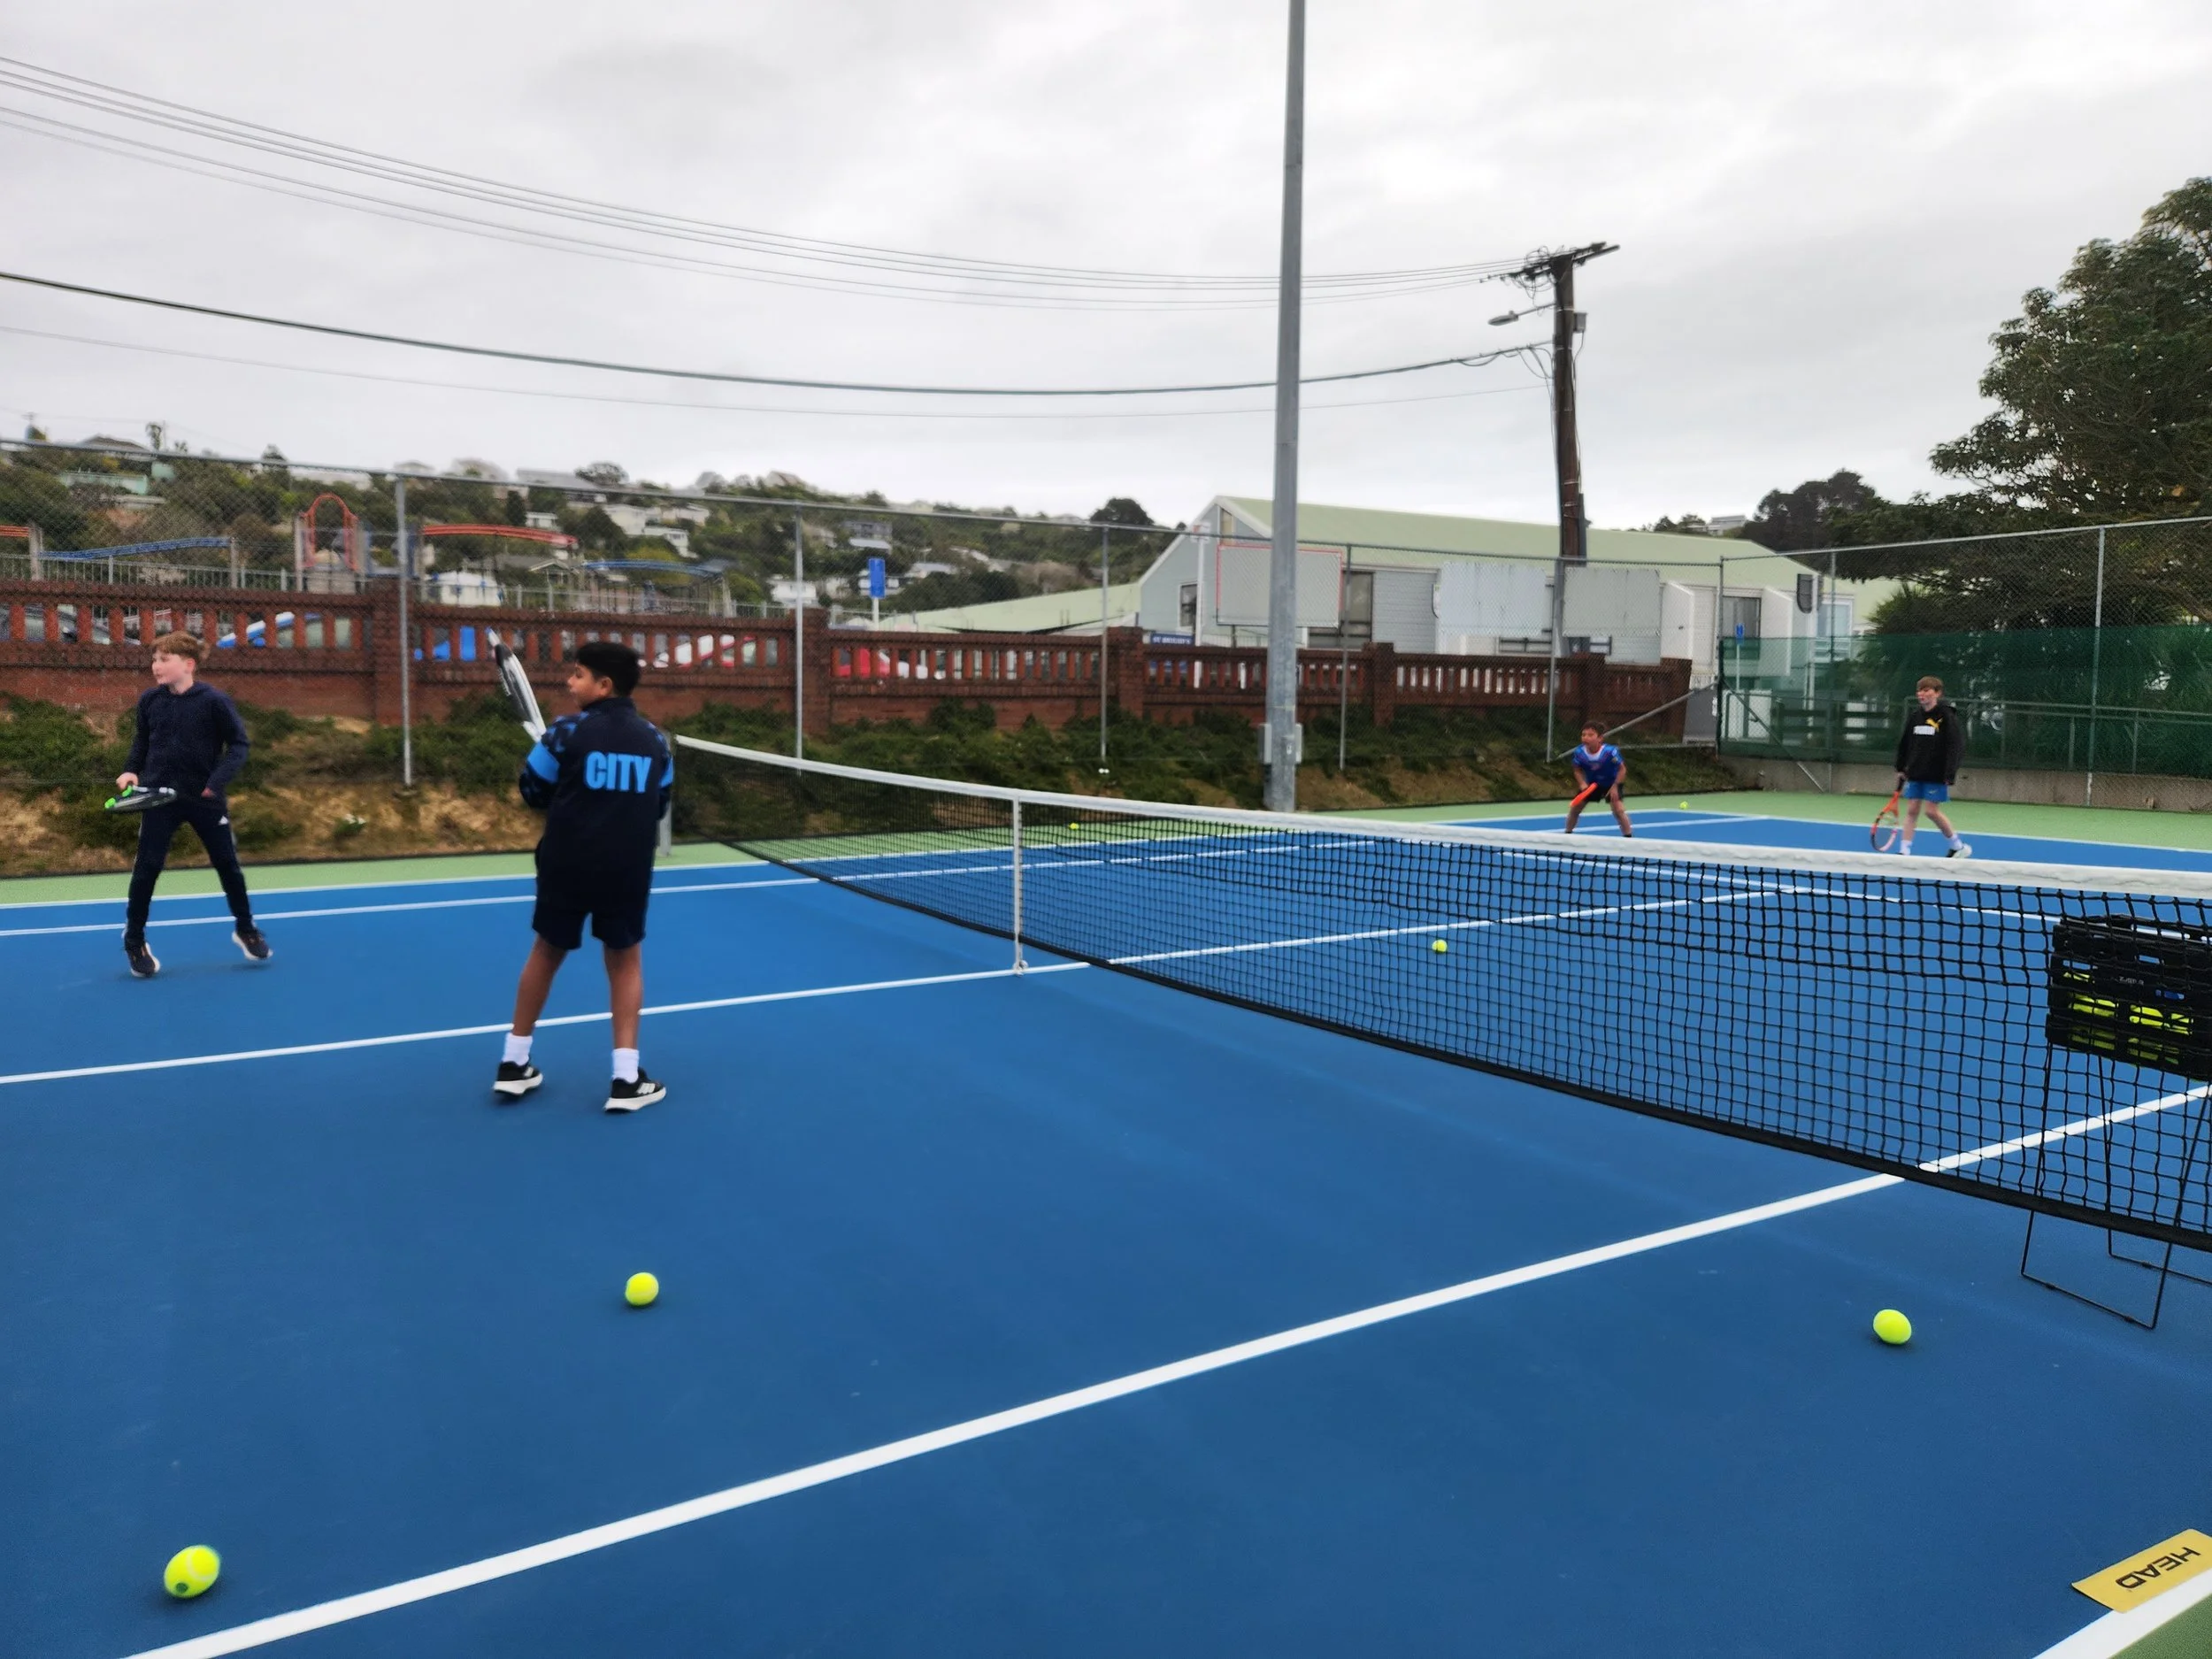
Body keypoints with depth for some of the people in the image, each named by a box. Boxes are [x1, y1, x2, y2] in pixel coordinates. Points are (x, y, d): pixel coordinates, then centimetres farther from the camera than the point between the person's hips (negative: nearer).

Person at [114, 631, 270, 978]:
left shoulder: (214, 701, -11)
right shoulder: (148, 699, 0)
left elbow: (239, 743, -7)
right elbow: (142, 740, 15)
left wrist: (219, 778, -18)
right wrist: (131, 770, 0)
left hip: (205, 797, -2)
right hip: (160, 795, 2)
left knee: (227, 863, 7)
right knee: (147, 867, 1)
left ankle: (245, 929, 25)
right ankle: (134, 941, 16)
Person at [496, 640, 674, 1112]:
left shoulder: (567, 731, -7)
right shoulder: (654, 739, 3)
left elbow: (533, 791, 2)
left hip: (567, 864, -1)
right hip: (628, 870, 1)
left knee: (547, 953, 18)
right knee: (625, 958, 14)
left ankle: (514, 1064, 28)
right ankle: (626, 1078, 9)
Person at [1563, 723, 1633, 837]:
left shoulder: (1610, 752, -32)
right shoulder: (1579, 753, -22)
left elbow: (1622, 769, -19)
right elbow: (1578, 771, -3)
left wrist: (1615, 786, -25)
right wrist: (1583, 784, -20)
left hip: (1611, 783, -4)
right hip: (1591, 784, 4)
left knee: (1618, 809, -21)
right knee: (1574, 807, 4)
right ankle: (1568, 834, 25)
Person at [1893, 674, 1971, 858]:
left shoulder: (1947, 717, -9)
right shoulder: (1914, 716, 8)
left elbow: (1955, 746, -14)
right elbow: (1904, 744, 16)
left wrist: (1950, 774, -20)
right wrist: (1901, 769, 16)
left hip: (1936, 775, -5)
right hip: (1915, 774, 5)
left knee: (1933, 811, -4)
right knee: (1911, 810, 2)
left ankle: (1959, 847, 15)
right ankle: (1903, 851, 2)